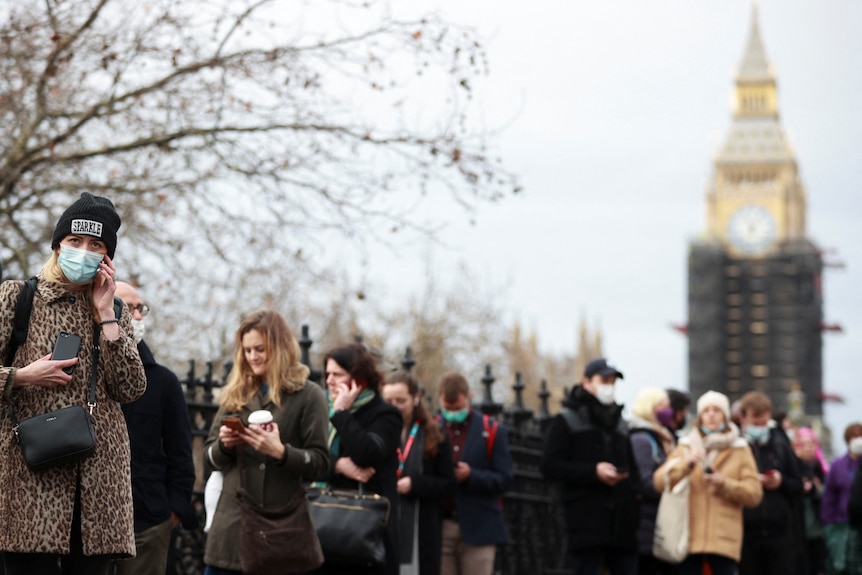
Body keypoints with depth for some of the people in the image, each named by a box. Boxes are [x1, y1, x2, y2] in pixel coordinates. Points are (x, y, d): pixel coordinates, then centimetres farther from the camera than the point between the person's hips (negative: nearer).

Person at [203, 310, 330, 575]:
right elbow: (210, 455, 14)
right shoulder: (235, 394, 12)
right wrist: (224, 444, -8)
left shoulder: (307, 395, -1)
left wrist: (280, 451, -21)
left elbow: (320, 463, -5)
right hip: (232, 521, 4)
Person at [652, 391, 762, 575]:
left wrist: (724, 484, -12)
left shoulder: (740, 451, 13)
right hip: (688, 539, 1)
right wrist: (686, 465, -15)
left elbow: (754, 494, 2)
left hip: (725, 541, -1)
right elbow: (659, 482, 0)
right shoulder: (685, 447, 15)